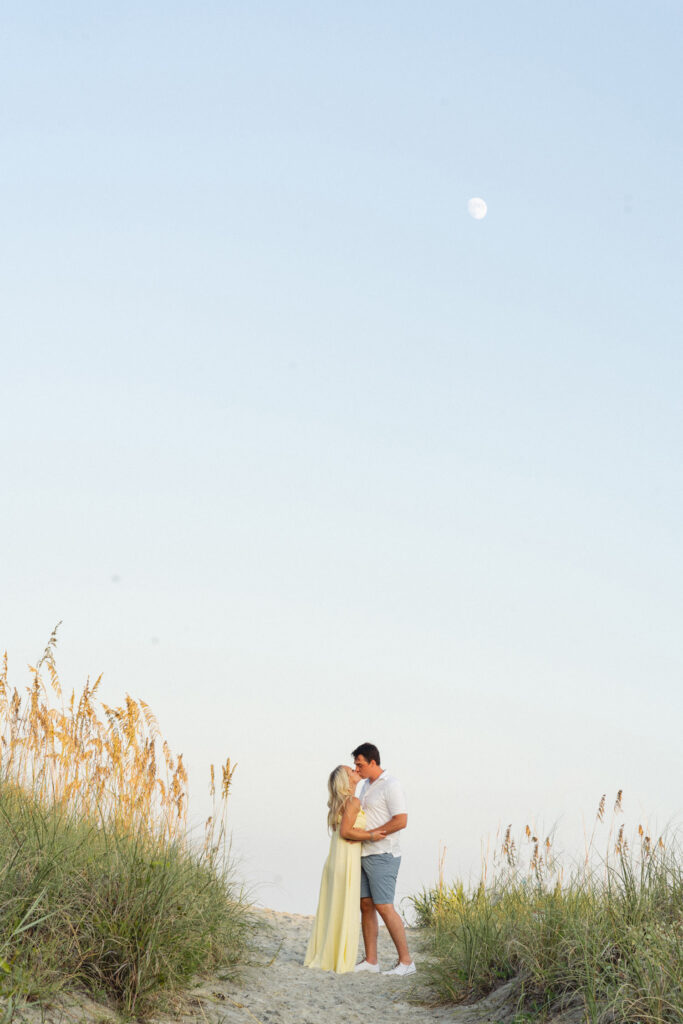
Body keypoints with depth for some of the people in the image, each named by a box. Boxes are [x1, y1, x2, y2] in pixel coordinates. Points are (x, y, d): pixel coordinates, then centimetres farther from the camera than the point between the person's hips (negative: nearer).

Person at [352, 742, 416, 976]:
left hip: (383, 856, -9)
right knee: (366, 905, 6)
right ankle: (370, 961, 10)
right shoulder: (367, 785, 15)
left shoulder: (391, 786, -13)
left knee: (384, 907, -11)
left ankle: (406, 961, -5)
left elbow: (401, 821, -21)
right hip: (365, 855, 9)